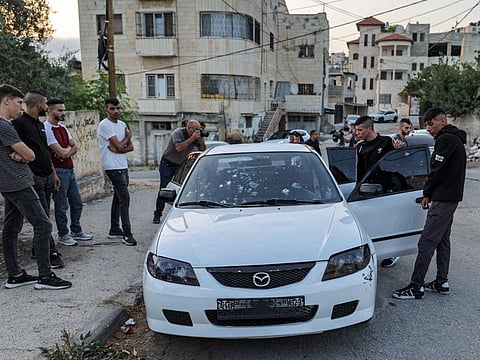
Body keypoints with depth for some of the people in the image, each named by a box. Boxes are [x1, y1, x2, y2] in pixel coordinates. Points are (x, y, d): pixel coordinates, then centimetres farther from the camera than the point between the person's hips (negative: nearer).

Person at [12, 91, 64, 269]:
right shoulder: (20, 123, -9)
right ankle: (51, 254, -5)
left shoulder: (40, 124, 18)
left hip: (47, 177, 8)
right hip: (34, 178, -8)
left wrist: (54, 173, 21)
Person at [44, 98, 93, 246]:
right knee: (61, 206, 1)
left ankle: (76, 231, 27)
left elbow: (75, 146, 10)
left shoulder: (63, 127, 14)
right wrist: (69, 148, 3)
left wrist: (65, 151, -10)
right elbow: (62, 152, -18)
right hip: (59, 171, -8)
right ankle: (63, 235, 14)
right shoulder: (47, 128, -14)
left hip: (70, 170, 8)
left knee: (77, 203, 14)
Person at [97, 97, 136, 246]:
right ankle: (127, 234, -10)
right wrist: (128, 136, 2)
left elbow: (130, 147, 7)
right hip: (113, 167, -9)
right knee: (125, 198, -13)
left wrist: (116, 149, -12)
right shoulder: (104, 125, -11)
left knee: (118, 197, 14)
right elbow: (119, 146, -17)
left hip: (122, 166, 9)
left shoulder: (122, 124, 14)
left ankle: (114, 229, 26)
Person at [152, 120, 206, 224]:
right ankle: (157, 215, 5)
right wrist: (192, 138, -31)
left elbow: (203, 150, -3)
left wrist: (201, 140, -19)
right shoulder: (178, 132, -18)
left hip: (181, 165, 5)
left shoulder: (195, 136, -2)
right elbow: (179, 148, -34)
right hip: (168, 164, -5)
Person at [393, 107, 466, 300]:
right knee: (442, 240, 17)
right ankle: (442, 282, 25)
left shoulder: (446, 139, -14)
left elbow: (438, 171, -19)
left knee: (427, 242, -10)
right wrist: (430, 193, 11)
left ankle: (416, 287, -7)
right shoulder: (456, 139, 18)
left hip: (442, 199, -11)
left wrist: (427, 193, -5)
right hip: (451, 197, 11)